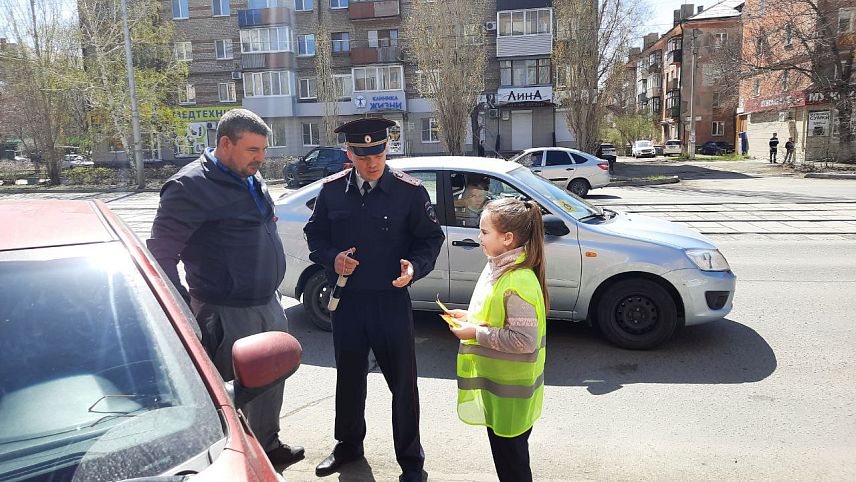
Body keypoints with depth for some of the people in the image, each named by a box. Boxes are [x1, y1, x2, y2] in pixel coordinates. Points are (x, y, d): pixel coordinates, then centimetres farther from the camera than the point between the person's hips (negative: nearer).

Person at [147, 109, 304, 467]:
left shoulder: (251, 179, 10)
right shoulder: (191, 186, -16)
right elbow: (161, 253, -15)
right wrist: (186, 311, -15)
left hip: (269, 304, 8)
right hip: (229, 315, -8)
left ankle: (267, 445, 41)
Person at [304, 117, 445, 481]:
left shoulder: (410, 191, -7)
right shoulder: (331, 190, 1)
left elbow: (431, 238, -1)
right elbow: (315, 233, 11)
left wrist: (414, 266, -20)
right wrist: (332, 258, -9)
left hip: (391, 301, -3)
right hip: (345, 300, 3)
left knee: (403, 383, 6)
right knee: (349, 377, 19)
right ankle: (348, 445, 42)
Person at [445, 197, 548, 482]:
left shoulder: (519, 282, -27)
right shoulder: (496, 267, 3)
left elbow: (524, 340, -28)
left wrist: (477, 333, -23)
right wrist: (470, 317, 1)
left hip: (510, 390, -9)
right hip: (494, 383, 9)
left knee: (511, 456, 9)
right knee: (500, 446, 24)